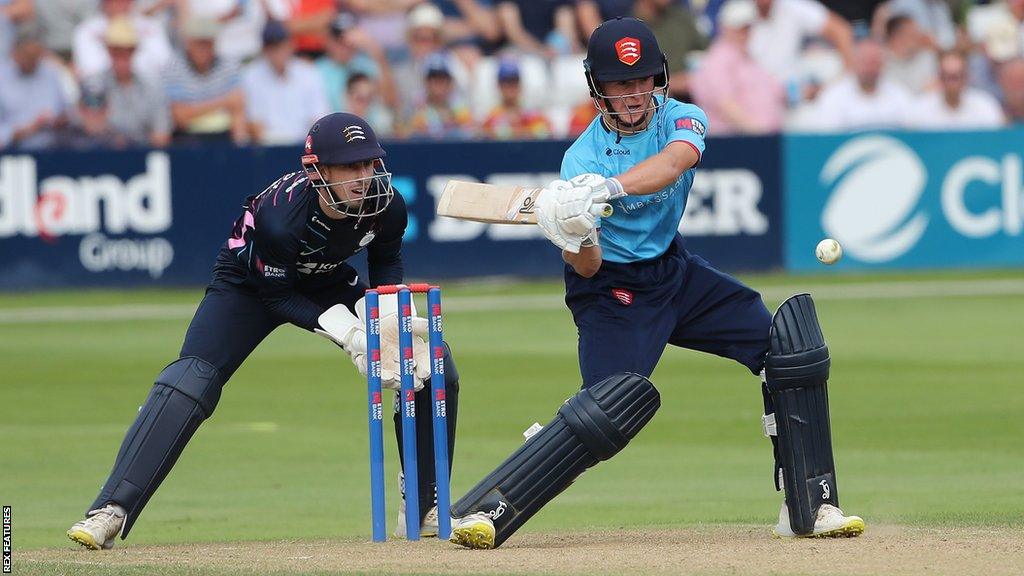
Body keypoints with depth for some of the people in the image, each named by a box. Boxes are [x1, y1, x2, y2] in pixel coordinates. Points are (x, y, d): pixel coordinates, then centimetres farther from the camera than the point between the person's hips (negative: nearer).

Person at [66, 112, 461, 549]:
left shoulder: (387, 206, -25)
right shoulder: (279, 216, -39)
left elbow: (386, 262, -2)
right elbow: (278, 297, -24)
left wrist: (389, 317, -20)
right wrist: (349, 334, -33)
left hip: (330, 283, 5)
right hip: (252, 281, -5)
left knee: (433, 364, -6)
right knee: (191, 380, -25)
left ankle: (425, 509, 8)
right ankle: (111, 512, -27)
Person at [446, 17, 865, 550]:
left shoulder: (682, 120, -10)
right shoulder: (582, 159, -17)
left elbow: (676, 159, -36)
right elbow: (587, 270, -20)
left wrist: (607, 189, -53)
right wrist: (579, 241, -45)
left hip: (675, 271, 5)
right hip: (614, 290, -5)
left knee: (789, 346, -6)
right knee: (613, 405, -27)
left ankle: (810, 507, 0)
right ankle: (485, 511, -24)